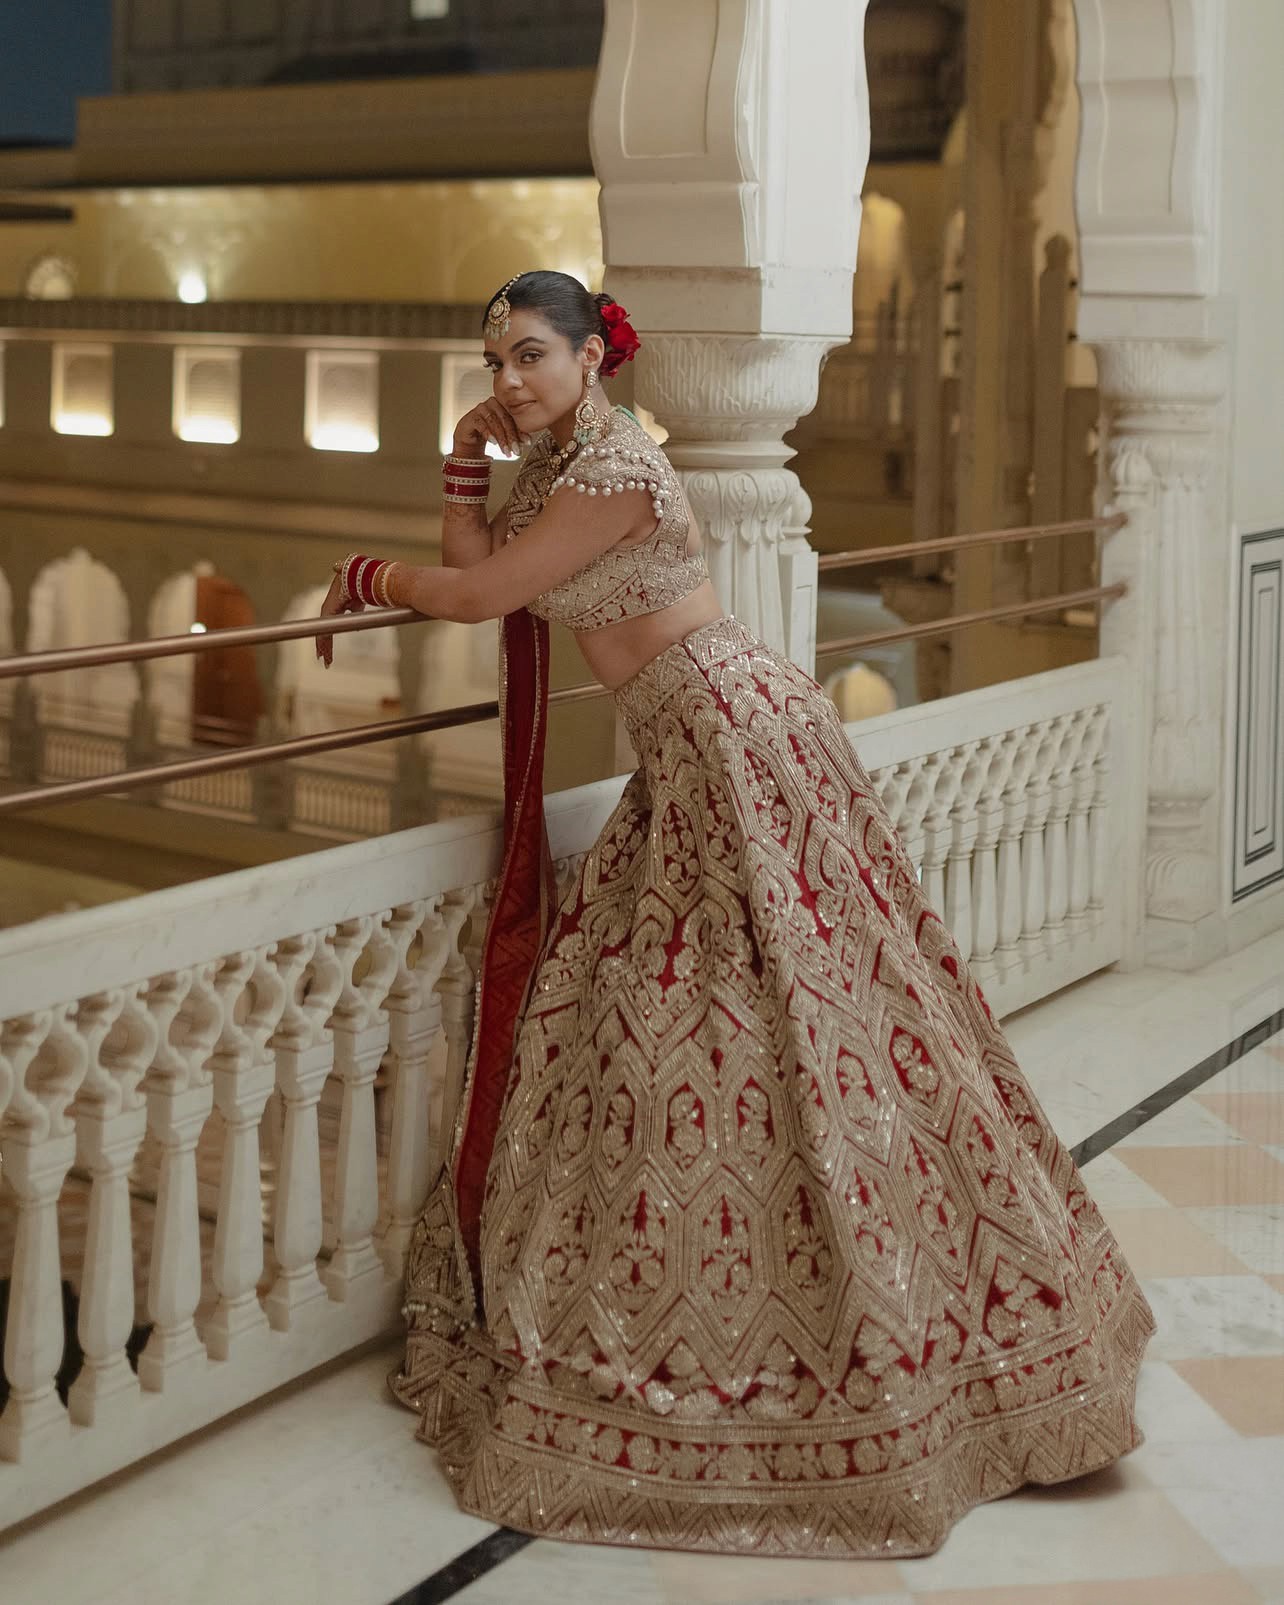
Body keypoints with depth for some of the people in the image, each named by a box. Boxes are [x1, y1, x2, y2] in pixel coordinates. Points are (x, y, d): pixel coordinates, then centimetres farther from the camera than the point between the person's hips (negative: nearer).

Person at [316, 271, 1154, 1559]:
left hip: (734, 734, -10)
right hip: (686, 759, 10)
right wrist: (463, 467, 6)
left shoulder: (612, 469, -15)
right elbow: (476, 577, 15)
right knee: (645, 1009, 10)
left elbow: (475, 595, -12)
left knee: (773, 1021, -7)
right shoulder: (555, 467, 16)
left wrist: (370, 574, 5)